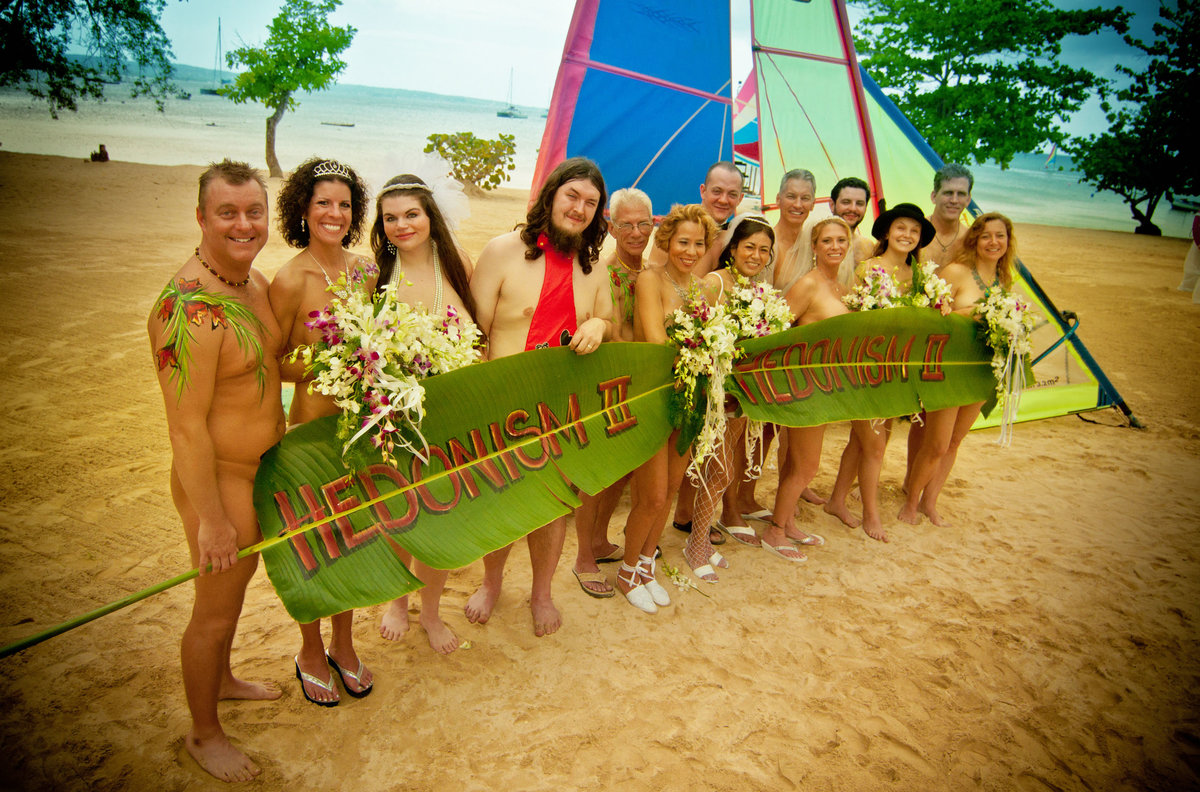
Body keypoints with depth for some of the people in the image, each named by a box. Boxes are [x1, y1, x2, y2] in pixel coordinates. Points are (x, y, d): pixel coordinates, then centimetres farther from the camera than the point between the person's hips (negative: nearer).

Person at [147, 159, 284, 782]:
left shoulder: (254, 280, 2)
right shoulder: (189, 309, -27)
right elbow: (186, 428, -25)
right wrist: (212, 518, -21)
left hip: (260, 467, 9)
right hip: (218, 479, -8)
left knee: (235, 583, 26)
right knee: (216, 608, 9)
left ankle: (220, 679, 51)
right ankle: (203, 735, 32)